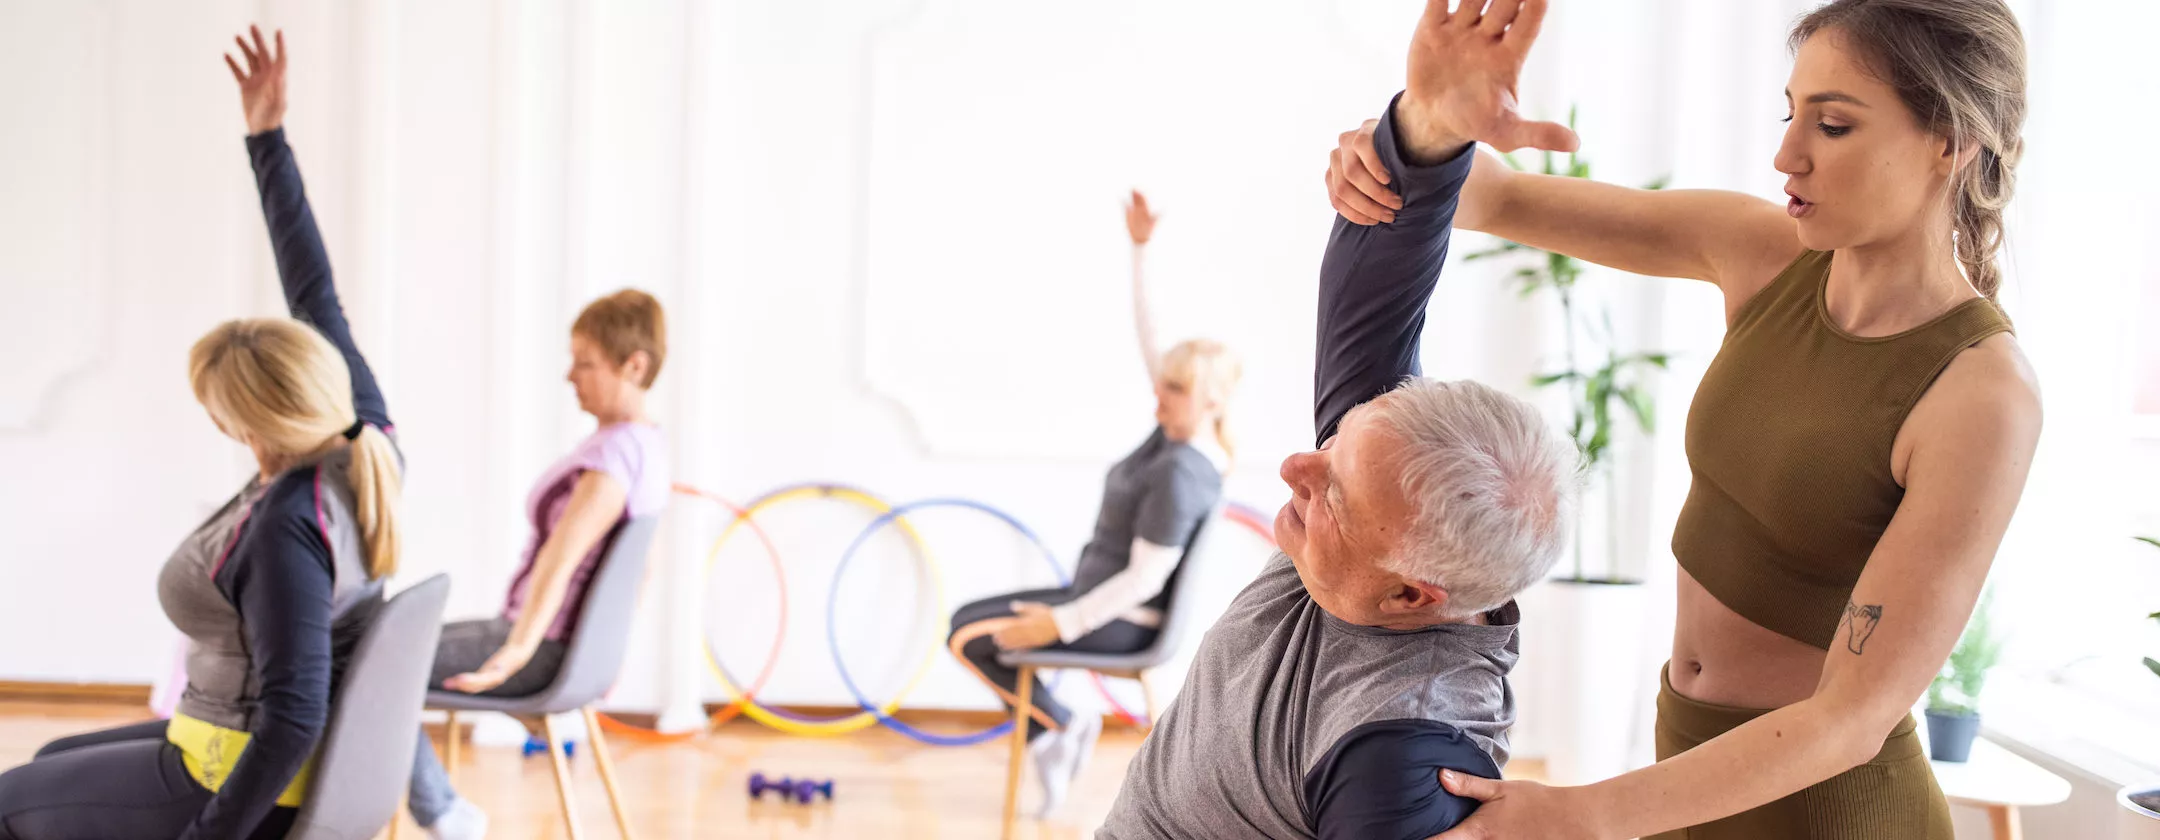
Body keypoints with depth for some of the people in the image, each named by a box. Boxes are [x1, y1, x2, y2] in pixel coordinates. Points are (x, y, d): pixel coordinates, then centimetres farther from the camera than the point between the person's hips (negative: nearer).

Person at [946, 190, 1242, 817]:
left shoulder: (1180, 474, -28)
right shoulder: (1177, 430, -3)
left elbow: (1145, 579, -28)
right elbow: (1146, 334, 4)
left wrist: (1060, 625, -23)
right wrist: (1140, 249, -1)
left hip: (1120, 623, -10)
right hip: (1106, 597, 10)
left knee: (967, 635, -6)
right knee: (970, 618, 16)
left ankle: (1057, 728, 7)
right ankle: (1051, 740, 12)